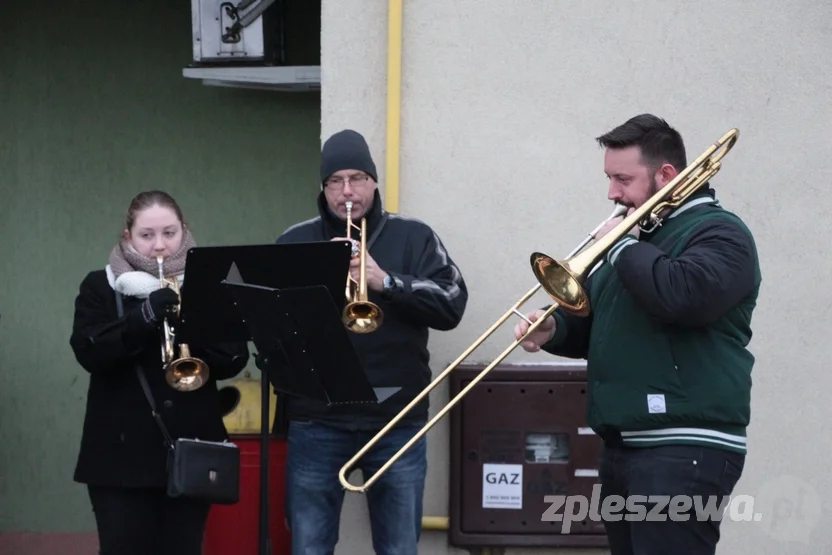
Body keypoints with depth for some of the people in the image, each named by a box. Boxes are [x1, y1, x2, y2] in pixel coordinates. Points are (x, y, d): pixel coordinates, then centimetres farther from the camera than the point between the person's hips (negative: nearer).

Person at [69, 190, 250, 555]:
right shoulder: (100, 287, 6)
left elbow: (233, 361, -1)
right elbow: (89, 353, -10)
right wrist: (145, 316, -24)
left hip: (190, 451, 1)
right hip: (122, 454, -1)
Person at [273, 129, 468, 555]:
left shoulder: (414, 239, 7)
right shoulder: (294, 243, 9)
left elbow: (451, 304, -5)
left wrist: (385, 281, -17)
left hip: (397, 422, 0)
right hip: (316, 424, 0)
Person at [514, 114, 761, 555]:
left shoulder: (718, 233, -7)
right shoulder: (637, 232, 21)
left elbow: (681, 296, -28)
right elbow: (593, 323, 24)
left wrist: (623, 247, -12)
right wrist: (553, 329, 2)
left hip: (684, 451, -9)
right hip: (621, 447, 9)